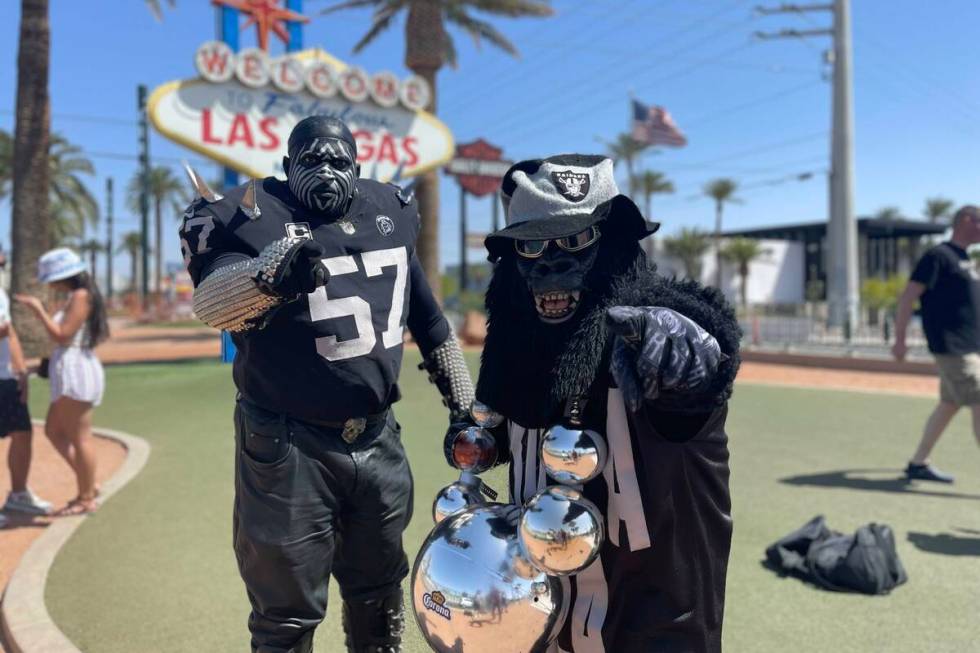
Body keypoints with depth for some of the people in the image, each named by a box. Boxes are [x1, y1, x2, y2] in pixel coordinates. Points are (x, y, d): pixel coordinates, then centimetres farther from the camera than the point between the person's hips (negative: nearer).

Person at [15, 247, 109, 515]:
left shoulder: (81, 296, -12)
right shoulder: (76, 297, 18)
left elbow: (62, 336, -16)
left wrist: (38, 309, -11)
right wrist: (38, 311, 14)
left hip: (76, 372, -11)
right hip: (69, 373, 11)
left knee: (79, 438, -3)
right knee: (53, 431, 16)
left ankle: (86, 499, 7)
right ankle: (89, 485, 20)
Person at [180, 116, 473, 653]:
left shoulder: (390, 212, 7)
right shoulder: (257, 218, -9)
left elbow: (426, 315, 17)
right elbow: (209, 302, -26)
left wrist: (464, 402, 21)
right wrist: (274, 276, -46)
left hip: (378, 441, 5)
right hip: (291, 449, -5)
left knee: (379, 594, 24)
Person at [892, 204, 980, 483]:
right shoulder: (939, 256, -10)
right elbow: (908, 296, -15)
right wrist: (900, 340, -19)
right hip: (952, 348, -9)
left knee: (949, 405, 12)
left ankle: (918, 464, 20)